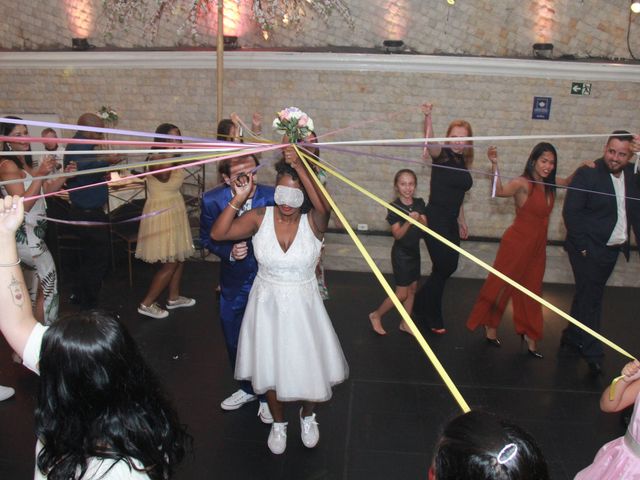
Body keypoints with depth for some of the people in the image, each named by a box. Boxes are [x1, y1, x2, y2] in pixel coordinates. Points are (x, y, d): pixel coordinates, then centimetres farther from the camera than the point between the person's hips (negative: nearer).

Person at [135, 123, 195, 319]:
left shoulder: (175, 158, 5)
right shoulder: (156, 158, -18)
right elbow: (163, 177, -38)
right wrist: (169, 153, -31)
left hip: (175, 211, 8)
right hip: (161, 213, -8)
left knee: (180, 258, 16)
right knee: (170, 263, -3)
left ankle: (173, 297, 32)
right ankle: (147, 304, 9)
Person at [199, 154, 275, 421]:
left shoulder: (271, 197, -21)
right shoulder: (212, 201, -15)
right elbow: (208, 238, -3)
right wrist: (229, 252, -20)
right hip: (234, 282, 3)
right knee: (235, 341, 19)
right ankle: (247, 388, 45)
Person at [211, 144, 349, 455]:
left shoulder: (312, 222, -14)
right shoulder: (260, 218, -10)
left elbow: (323, 206, -38)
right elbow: (217, 233, -18)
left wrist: (299, 167, -46)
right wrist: (239, 199, -29)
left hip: (302, 306, -1)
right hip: (267, 304, 1)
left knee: (308, 366, 11)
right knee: (270, 368, 16)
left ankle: (307, 416, 46)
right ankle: (278, 423, 44)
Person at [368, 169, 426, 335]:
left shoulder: (419, 203, 0)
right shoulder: (394, 207, -16)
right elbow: (397, 234, -20)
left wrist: (419, 219, -24)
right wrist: (409, 221, -35)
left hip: (415, 250, 6)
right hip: (401, 253, -6)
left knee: (412, 288, 13)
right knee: (401, 294, -3)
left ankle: (405, 324, 27)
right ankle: (376, 316, 16)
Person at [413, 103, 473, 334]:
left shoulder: (463, 163, 11)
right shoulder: (442, 155, -11)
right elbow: (430, 142, -34)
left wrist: (462, 222, 20)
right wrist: (428, 118, -51)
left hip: (451, 221, 8)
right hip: (436, 219, -8)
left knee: (448, 267, 13)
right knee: (443, 268, -2)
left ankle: (421, 305, 32)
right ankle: (433, 318, 19)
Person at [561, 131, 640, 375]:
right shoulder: (588, 174, -11)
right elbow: (571, 212, -14)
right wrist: (582, 246, -17)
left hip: (612, 250, 6)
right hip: (589, 249, -6)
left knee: (588, 297, 16)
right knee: (590, 299, -1)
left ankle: (571, 339, 32)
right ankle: (593, 355, 8)